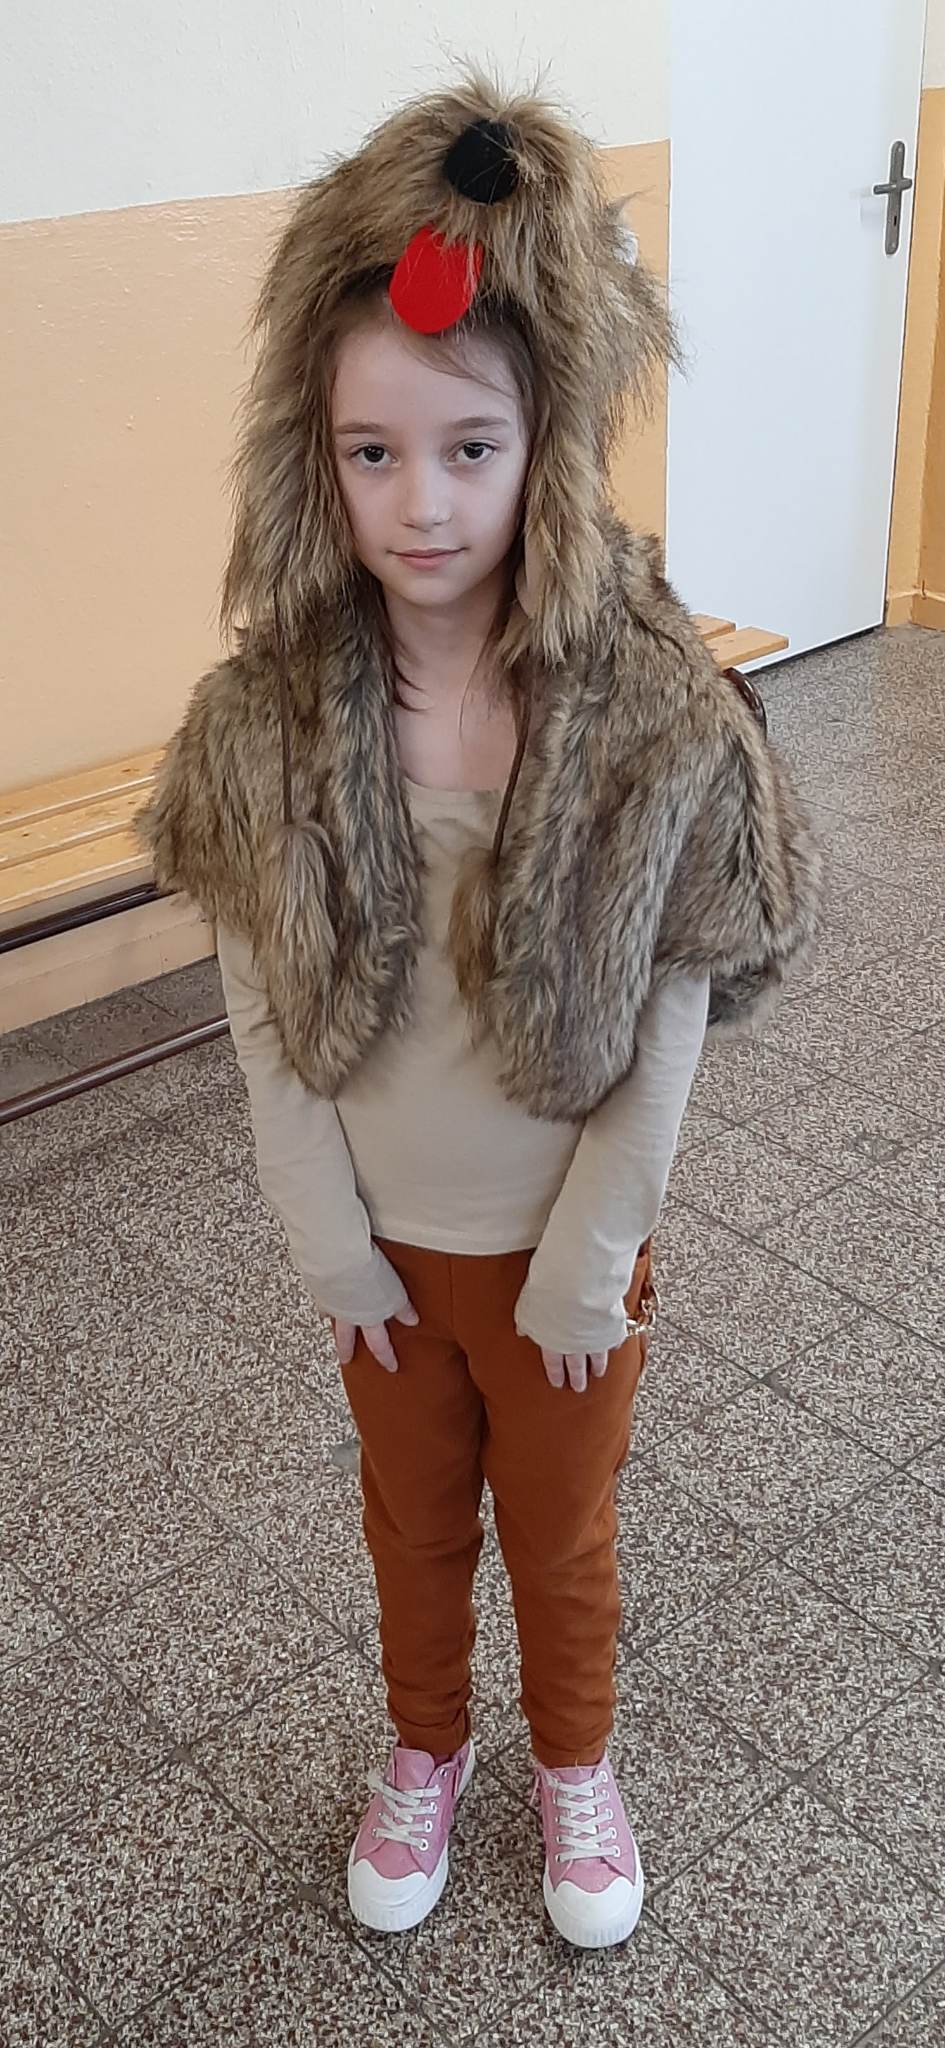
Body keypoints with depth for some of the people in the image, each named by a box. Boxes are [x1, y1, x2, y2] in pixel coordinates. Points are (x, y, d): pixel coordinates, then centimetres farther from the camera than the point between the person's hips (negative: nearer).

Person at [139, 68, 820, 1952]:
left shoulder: (654, 706, -23)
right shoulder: (267, 706, -17)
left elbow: (673, 1021, -16)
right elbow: (259, 1008, -9)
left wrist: (587, 1261, -11)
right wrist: (328, 1237, -7)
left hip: (565, 1242, -1)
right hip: (381, 1240, 2)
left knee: (562, 1537, 23)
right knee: (413, 1520, 26)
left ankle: (574, 1765, 53)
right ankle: (426, 1746, 55)